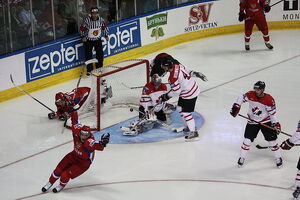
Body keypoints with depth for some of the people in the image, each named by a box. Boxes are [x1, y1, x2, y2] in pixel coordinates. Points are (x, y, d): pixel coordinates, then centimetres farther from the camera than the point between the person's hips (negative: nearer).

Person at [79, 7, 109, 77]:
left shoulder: (101, 19, -12)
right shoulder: (87, 20, -22)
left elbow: (104, 27, 6)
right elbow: (82, 28, -9)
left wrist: (106, 35, 8)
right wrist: (83, 36, -14)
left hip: (97, 39, 3)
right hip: (88, 40, -3)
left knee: (100, 54, 8)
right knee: (88, 55, -2)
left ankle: (99, 68, 29)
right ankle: (89, 70, 12)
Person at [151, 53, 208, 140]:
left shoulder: (172, 78, -29)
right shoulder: (177, 65, -5)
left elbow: (176, 92, -21)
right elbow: (188, 70, 9)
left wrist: (165, 96, -7)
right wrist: (197, 74, 23)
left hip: (189, 94, -10)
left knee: (186, 112, -1)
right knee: (180, 108, 20)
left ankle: (193, 132, 6)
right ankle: (190, 126, 34)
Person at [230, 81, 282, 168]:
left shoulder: (269, 100, -22)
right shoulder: (250, 95, -15)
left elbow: (272, 112, -15)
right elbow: (241, 98, 1)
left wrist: (276, 124, -18)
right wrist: (236, 106, -10)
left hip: (266, 121, -2)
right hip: (252, 121, 2)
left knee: (272, 140, 1)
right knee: (247, 140, 1)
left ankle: (278, 158, 18)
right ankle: (242, 158, 16)